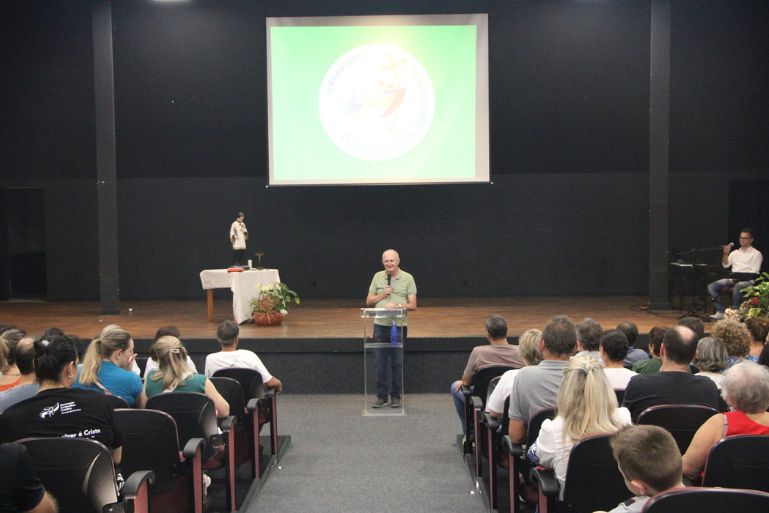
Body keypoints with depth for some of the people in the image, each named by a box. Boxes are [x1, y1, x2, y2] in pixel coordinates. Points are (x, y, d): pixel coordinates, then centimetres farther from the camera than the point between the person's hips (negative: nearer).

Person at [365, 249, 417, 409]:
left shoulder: (407, 278, 0)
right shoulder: (378, 277, 8)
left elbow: (413, 305, -4)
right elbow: (368, 301, 10)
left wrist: (397, 305, -20)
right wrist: (382, 295, -6)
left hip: (399, 326, -2)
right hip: (380, 325, 2)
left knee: (397, 363, 4)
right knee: (380, 363, 5)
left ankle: (396, 396, 15)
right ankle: (381, 396, 15)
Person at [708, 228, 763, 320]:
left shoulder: (756, 254, 5)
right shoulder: (735, 252, 21)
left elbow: (754, 272, -5)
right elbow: (725, 265, 14)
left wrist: (741, 277, -18)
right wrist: (726, 253, -1)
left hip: (747, 280, -6)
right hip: (732, 279, 6)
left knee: (737, 287, -41)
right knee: (711, 286, -17)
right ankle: (721, 311, -20)